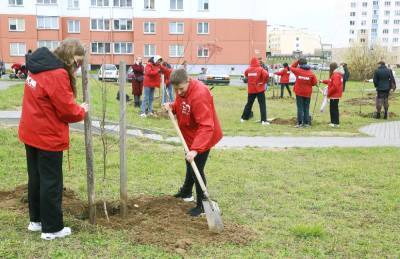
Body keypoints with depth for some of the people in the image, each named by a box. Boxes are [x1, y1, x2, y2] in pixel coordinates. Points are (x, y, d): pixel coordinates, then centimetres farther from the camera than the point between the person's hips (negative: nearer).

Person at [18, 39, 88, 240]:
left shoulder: (39, 67, 7)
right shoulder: (58, 75, -22)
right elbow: (67, 111, -19)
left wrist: (75, 108, 3)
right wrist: (82, 110, 1)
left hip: (31, 133, 9)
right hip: (48, 137, -9)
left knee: (36, 178, 19)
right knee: (51, 182, 2)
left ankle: (36, 219, 33)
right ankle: (52, 228, 13)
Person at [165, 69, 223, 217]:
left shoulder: (199, 95, -34)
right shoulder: (182, 91, -6)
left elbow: (206, 126, -38)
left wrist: (195, 149, -45)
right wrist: (172, 107, -10)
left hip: (202, 138, -9)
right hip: (191, 136, 9)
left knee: (196, 170, -5)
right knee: (190, 165, 27)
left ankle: (201, 205, 12)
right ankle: (186, 191, 50)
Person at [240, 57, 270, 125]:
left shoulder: (248, 70, 2)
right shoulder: (260, 69, -10)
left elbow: (245, 74, 22)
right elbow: (266, 75, -23)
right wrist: (263, 82, -9)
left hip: (251, 90, 4)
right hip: (259, 90, -4)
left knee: (249, 104, 17)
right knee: (262, 105, -1)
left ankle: (243, 118, 23)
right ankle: (263, 120, -8)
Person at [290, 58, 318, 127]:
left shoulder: (298, 71, -8)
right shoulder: (311, 73, -6)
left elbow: (291, 67, 11)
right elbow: (315, 82, -3)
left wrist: (297, 61, 11)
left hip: (299, 93, -1)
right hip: (307, 93, 1)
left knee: (300, 108, 4)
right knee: (306, 108, 8)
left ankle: (300, 122, 3)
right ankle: (306, 122, 9)